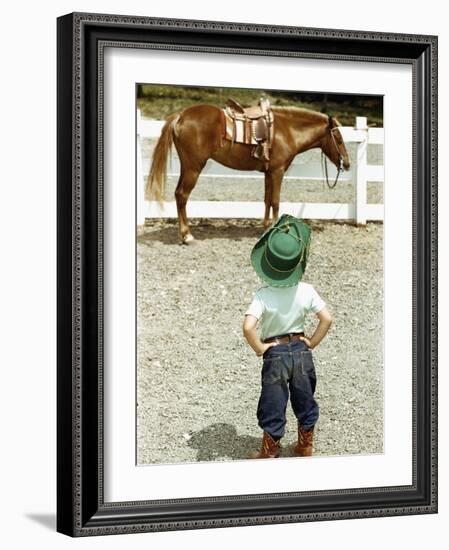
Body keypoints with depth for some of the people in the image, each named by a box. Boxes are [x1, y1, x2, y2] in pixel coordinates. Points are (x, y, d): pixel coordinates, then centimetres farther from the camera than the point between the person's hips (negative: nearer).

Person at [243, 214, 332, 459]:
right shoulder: (306, 291, -12)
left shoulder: (263, 296, -20)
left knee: (273, 406, 11)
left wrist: (259, 348, -14)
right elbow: (326, 319, -10)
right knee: (304, 400, 22)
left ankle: (269, 453, 24)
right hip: (301, 350, 3)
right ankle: (305, 448, 35)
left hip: (275, 353, -3)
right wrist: (312, 343, 2)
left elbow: (248, 327, -30)